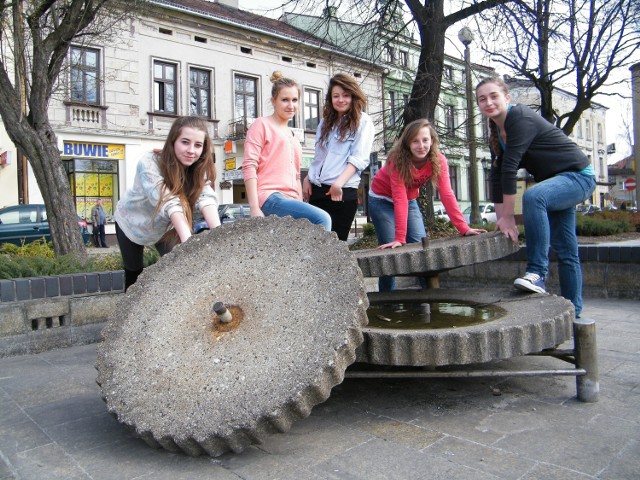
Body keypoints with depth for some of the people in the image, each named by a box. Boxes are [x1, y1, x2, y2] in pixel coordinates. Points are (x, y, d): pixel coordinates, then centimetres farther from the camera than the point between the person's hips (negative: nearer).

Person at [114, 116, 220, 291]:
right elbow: (168, 202, -48)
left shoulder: (199, 170, -24)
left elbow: (206, 198, -41)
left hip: (165, 227, 3)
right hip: (132, 223, -2)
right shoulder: (149, 165, -36)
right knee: (133, 272, 11)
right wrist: (188, 239, -62)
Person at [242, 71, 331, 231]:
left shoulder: (292, 135, 27)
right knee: (321, 219, -26)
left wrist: (301, 205, 17)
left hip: (290, 200, 8)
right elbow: (249, 166, -6)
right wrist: (254, 208, -15)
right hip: (269, 197, -7)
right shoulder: (262, 125, 4)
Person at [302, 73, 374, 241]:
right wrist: (307, 178, 8)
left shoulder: (363, 122, 1)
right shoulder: (325, 122, 20)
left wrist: (339, 182, -22)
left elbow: (359, 158, -10)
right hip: (317, 190, 6)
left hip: (343, 192, -5)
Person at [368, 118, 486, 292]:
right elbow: (400, 199, -34)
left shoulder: (438, 161, -19)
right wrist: (400, 238, -38)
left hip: (410, 200, 4)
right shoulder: (398, 160, -29)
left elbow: (447, 195, -24)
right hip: (382, 199, -4)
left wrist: (464, 228, -33)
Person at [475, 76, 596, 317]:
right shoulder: (496, 132, 6)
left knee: (533, 196, -37)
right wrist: (501, 219, -4)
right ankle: (572, 311, 21)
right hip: (556, 181, 9)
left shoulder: (521, 118, -21)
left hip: (578, 176, -9)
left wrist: (508, 217, -26)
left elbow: (510, 167, -27)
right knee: (565, 250, 11)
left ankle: (537, 272, -29)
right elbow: (497, 175, 2)